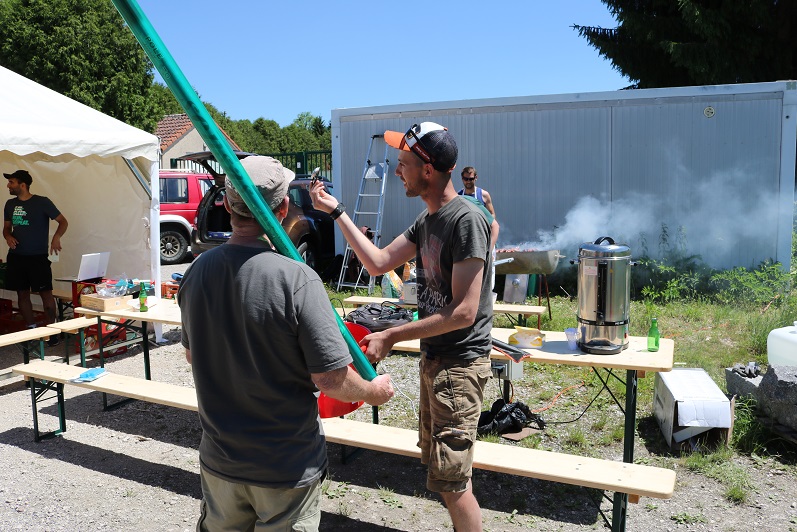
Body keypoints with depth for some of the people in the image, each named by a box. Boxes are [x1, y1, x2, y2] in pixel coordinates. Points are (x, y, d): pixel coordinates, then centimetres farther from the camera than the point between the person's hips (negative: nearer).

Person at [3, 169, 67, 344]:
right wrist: (8, 237, -3)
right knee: (22, 294, 8)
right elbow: (6, 227, 20)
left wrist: (56, 237, -22)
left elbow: (63, 221, -4)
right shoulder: (10, 204, 10)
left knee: (46, 293, -5)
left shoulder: (42, 202, -6)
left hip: (38, 257, -5)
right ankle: (31, 329, 18)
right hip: (16, 257, 5)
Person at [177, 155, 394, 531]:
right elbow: (331, 379, -23)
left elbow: (192, 356, 7)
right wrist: (375, 392, -4)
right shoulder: (297, 279, -26)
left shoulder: (197, 272, -8)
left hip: (219, 460, 5)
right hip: (287, 468, -4)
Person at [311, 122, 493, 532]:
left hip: (459, 363, -10)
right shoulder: (426, 220, 8)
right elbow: (378, 262, 11)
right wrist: (336, 211, 10)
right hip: (433, 358, 10)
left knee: (450, 481, -4)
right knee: (435, 461, 21)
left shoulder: (466, 219, -21)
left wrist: (391, 336, -21)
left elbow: (464, 313, -25)